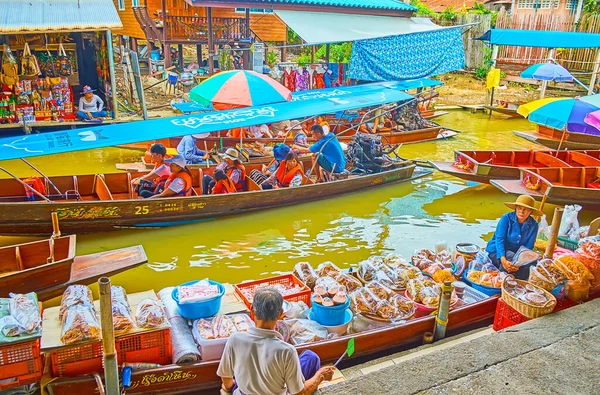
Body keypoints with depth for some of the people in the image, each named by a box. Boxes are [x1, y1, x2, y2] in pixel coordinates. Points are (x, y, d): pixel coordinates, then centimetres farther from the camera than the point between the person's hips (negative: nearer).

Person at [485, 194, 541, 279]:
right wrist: (504, 260, -34)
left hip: (516, 254, 3)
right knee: (510, 256, -34)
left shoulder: (533, 225, -4)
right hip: (497, 252, -3)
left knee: (531, 262, -27)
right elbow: (499, 239, -19)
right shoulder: (506, 218, -12)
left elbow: (528, 247, -6)